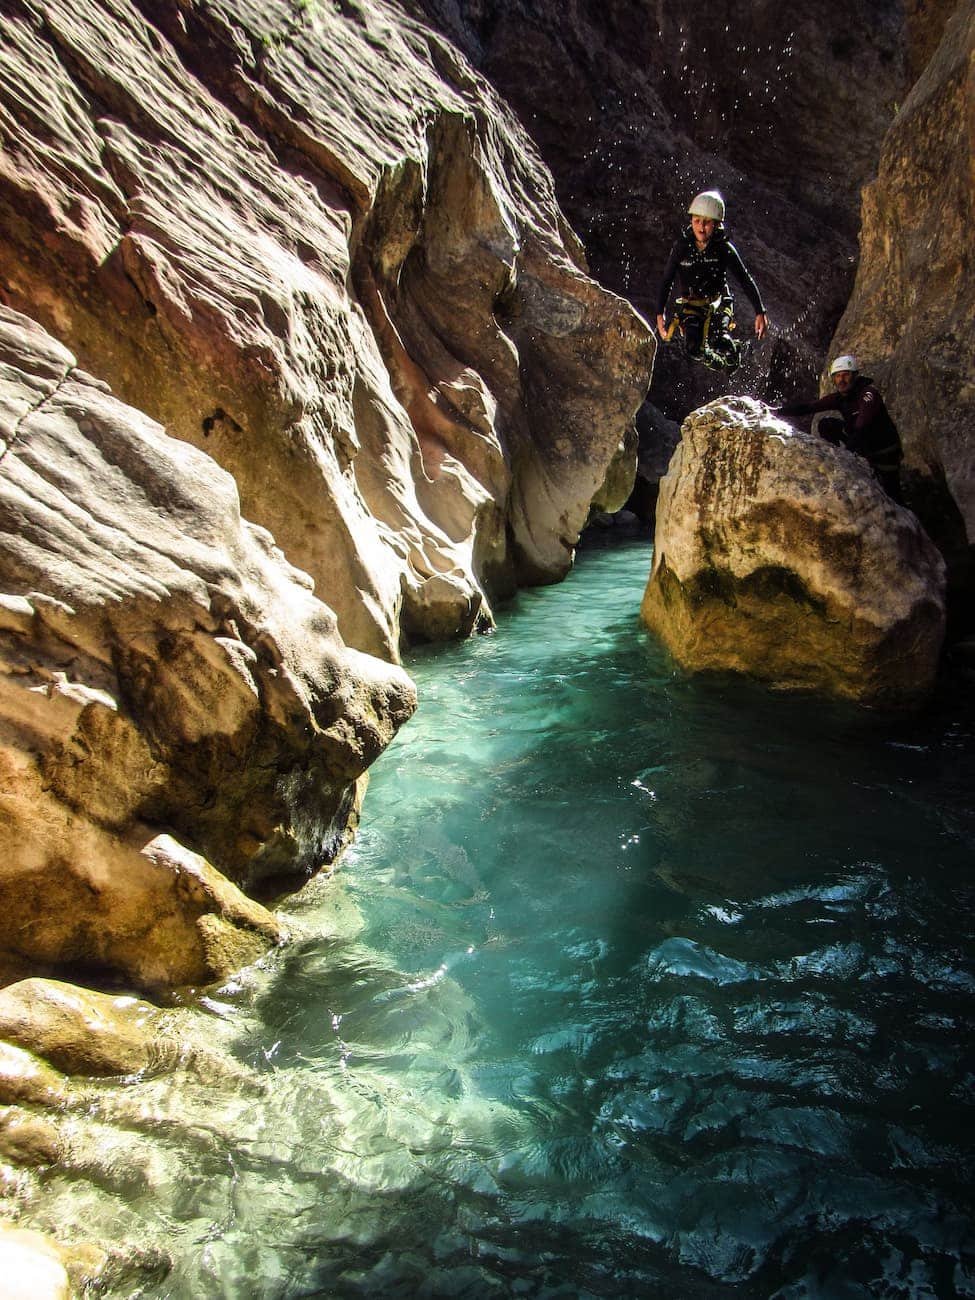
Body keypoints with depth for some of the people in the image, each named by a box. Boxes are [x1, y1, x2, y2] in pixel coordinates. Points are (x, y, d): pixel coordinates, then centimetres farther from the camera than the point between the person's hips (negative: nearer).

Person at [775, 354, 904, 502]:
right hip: (864, 445, 6)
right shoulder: (839, 397, -6)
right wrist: (778, 410, -23)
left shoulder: (869, 394, -28)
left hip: (885, 451, -6)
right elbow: (809, 407, -12)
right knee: (826, 426, -6)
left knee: (891, 495, -10)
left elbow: (861, 429, -41)